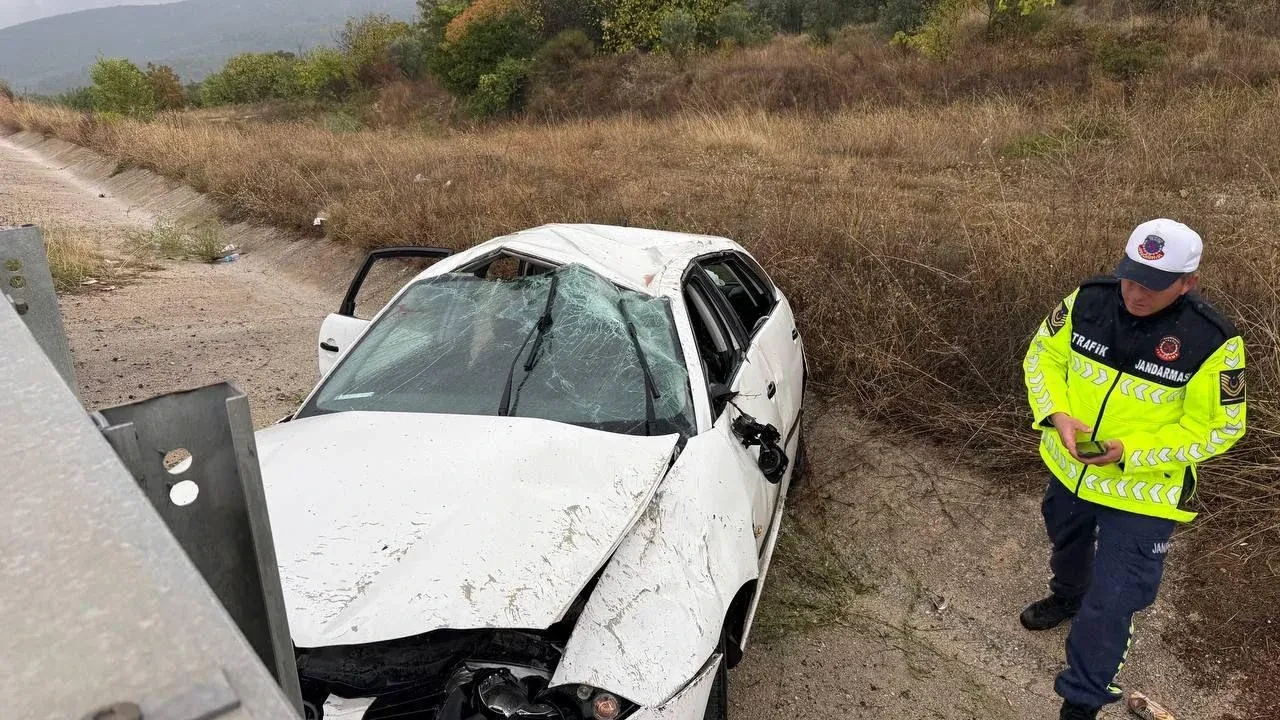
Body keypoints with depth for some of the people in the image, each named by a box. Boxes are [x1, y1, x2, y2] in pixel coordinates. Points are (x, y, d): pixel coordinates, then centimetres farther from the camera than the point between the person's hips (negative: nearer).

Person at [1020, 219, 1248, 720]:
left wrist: (1131, 452, -28)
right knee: (1067, 543, 33)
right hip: (1069, 467, 5)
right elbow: (1042, 356, -2)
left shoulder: (1211, 342, -24)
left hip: (1142, 493, -4)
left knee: (1109, 605, 2)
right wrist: (1058, 414, -20)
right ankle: (1068, 596, 67)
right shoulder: (1088, 302, -14)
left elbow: (1219, 428, -16)